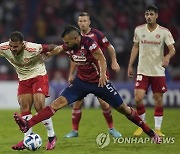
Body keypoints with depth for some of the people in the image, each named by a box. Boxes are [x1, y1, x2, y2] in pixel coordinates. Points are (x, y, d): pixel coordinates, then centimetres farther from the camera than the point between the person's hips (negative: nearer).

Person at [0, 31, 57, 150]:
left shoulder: (33, 49, -31)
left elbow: (50, 48, -15)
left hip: (39, 76, -5)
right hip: (23, 78, 5)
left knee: (39, 106, -15)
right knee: (24, 107, -3)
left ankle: (51, 136, -1)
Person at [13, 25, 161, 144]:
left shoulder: (88, 43, -22)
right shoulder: (68, 46, -5)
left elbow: (101, 58, -26)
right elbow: (57, 49, 16)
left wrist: (103, 74, -41)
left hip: (99, 81, -4)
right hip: (81, 81, 4)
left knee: (123, 108, 2)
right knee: (59, 102, -11)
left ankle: (150, 132, 17)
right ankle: (27, 125, -22)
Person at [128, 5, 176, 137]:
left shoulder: (164, 32, -6)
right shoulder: (139, 30, 2)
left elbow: (172, 49, -11)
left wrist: (168, 57, -33)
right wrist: (130, 65, 10)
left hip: (158, 72, -1)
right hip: (142, 71, 1)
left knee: (158, 100, 2)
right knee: (138, 98, -11)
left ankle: (158, 129, 14)